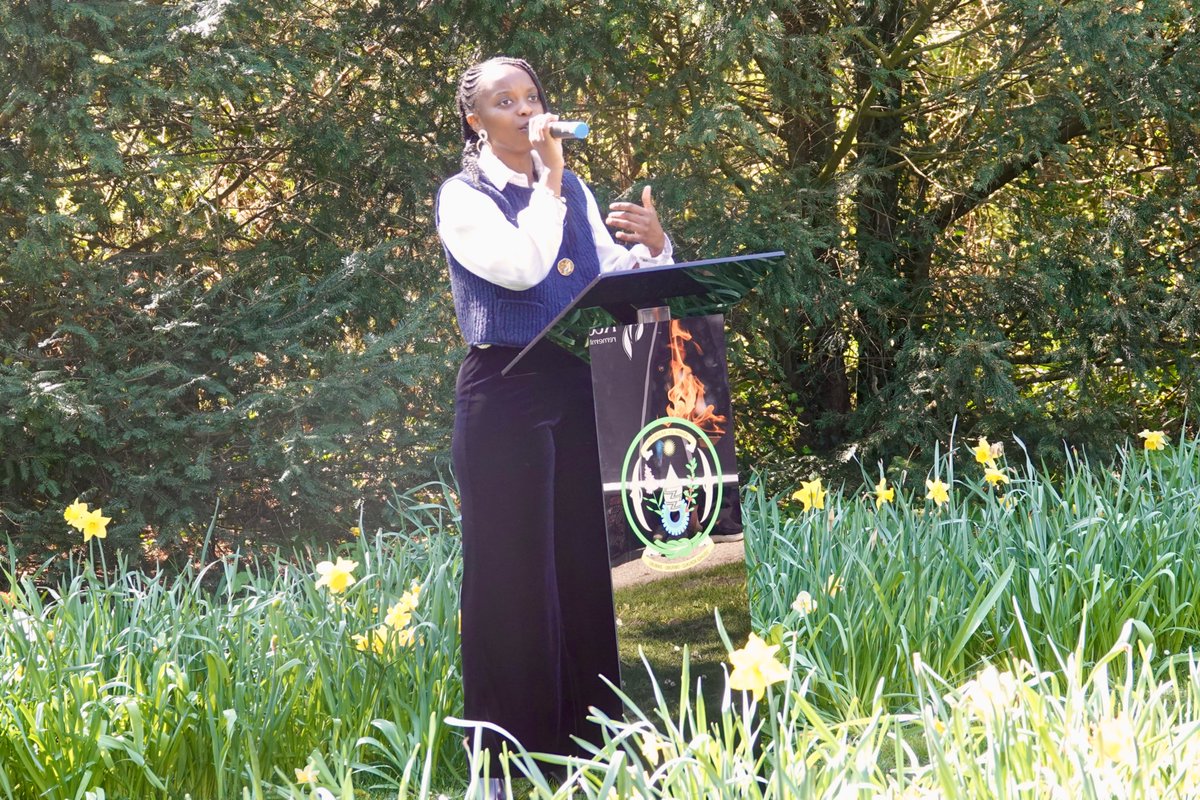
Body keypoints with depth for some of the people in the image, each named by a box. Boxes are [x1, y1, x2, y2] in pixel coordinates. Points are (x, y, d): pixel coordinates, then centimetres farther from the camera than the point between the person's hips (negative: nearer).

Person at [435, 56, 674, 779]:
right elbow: (521, 268, -19)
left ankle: (596, 742, 14)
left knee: (592, 567, 6)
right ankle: (516, 760, 5)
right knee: (517, 577, -1)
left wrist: (653, 246, -7)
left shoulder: (573, 189, 14)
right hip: (507, 393, -5)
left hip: (582, 392, 5)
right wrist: (547, 178, -16)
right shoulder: (464, 197, -3)